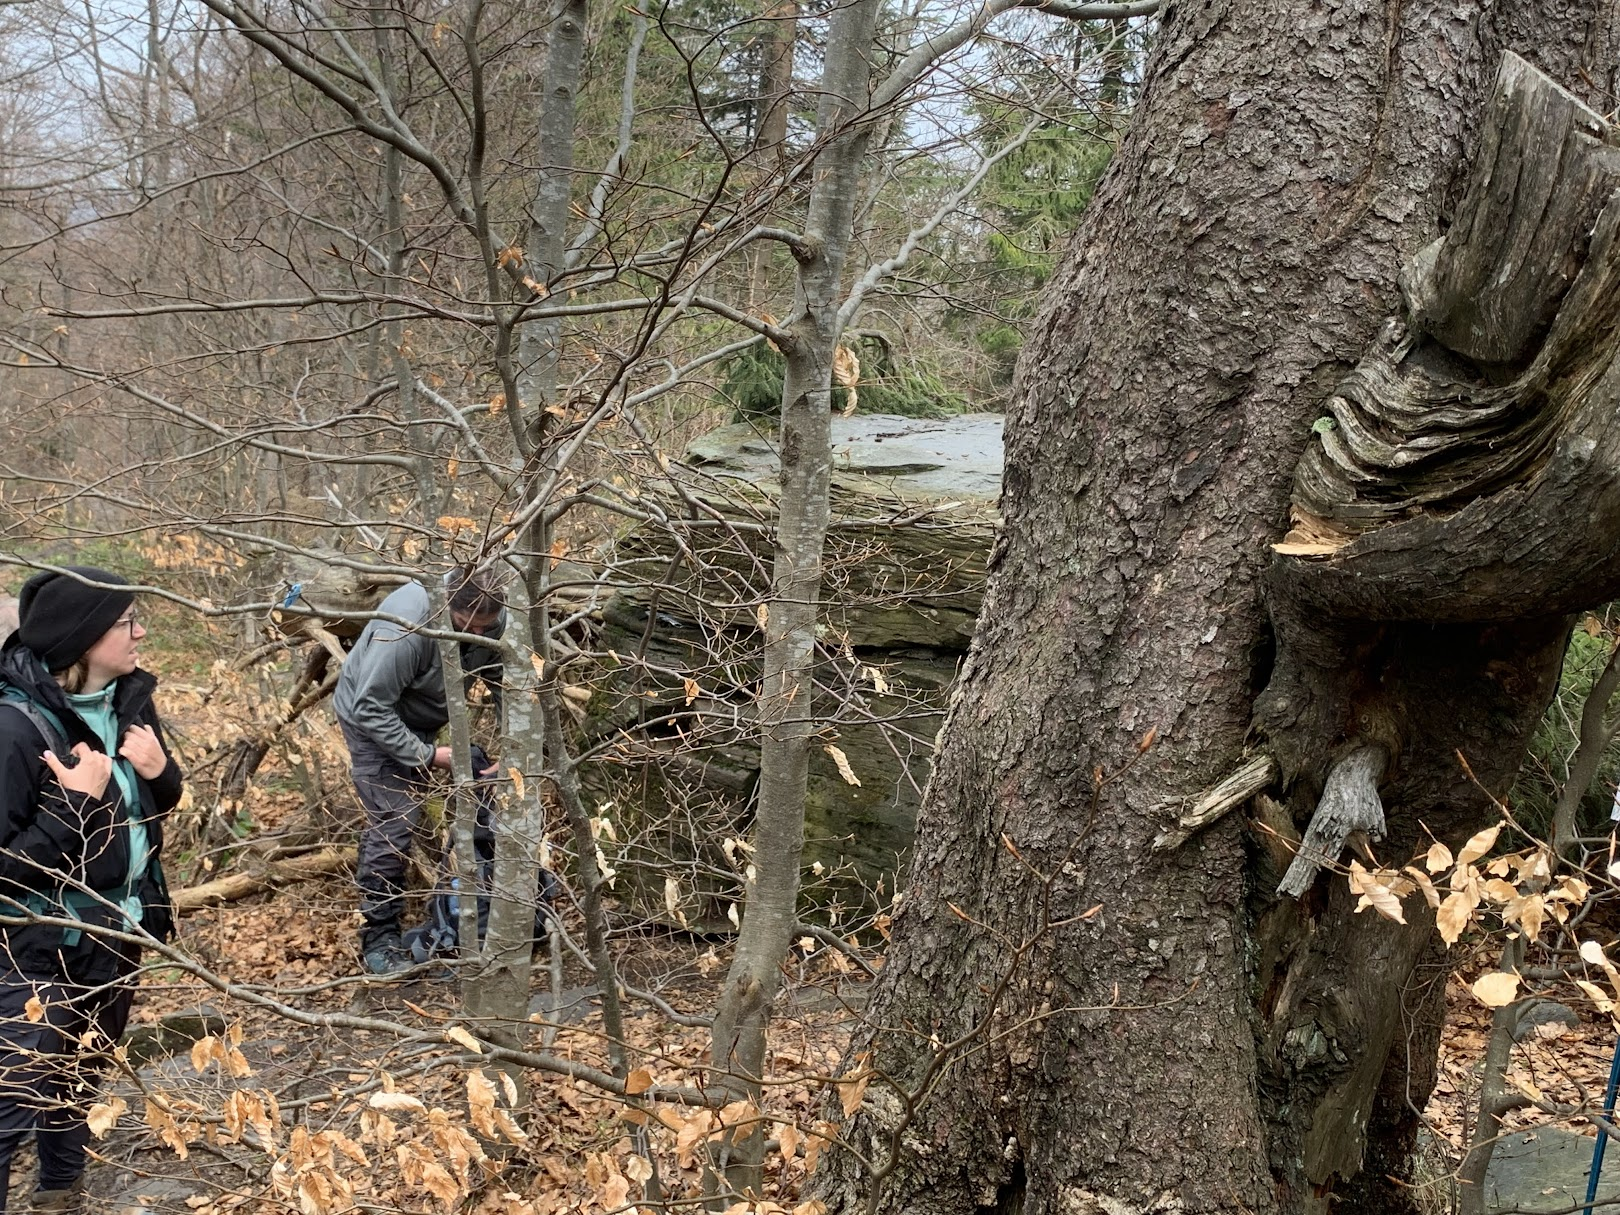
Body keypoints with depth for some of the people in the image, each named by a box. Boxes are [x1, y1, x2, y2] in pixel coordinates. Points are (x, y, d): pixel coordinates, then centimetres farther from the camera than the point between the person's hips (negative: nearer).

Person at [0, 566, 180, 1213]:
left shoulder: (127, 696, -2)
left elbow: (160, 801, 12)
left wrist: (159, 770, -9)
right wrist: (76, 803, -32)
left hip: (114, 931, 7)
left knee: (81, 1074, 24)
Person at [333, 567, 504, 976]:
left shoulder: (494, 621, -20)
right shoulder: (405, 629, -40)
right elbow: (371, 709, -34)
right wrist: (429, 756, -30)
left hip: (423, 720, 7)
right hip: (374, 720, -7)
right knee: (390, 825, -14)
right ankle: (378, 939, -4)